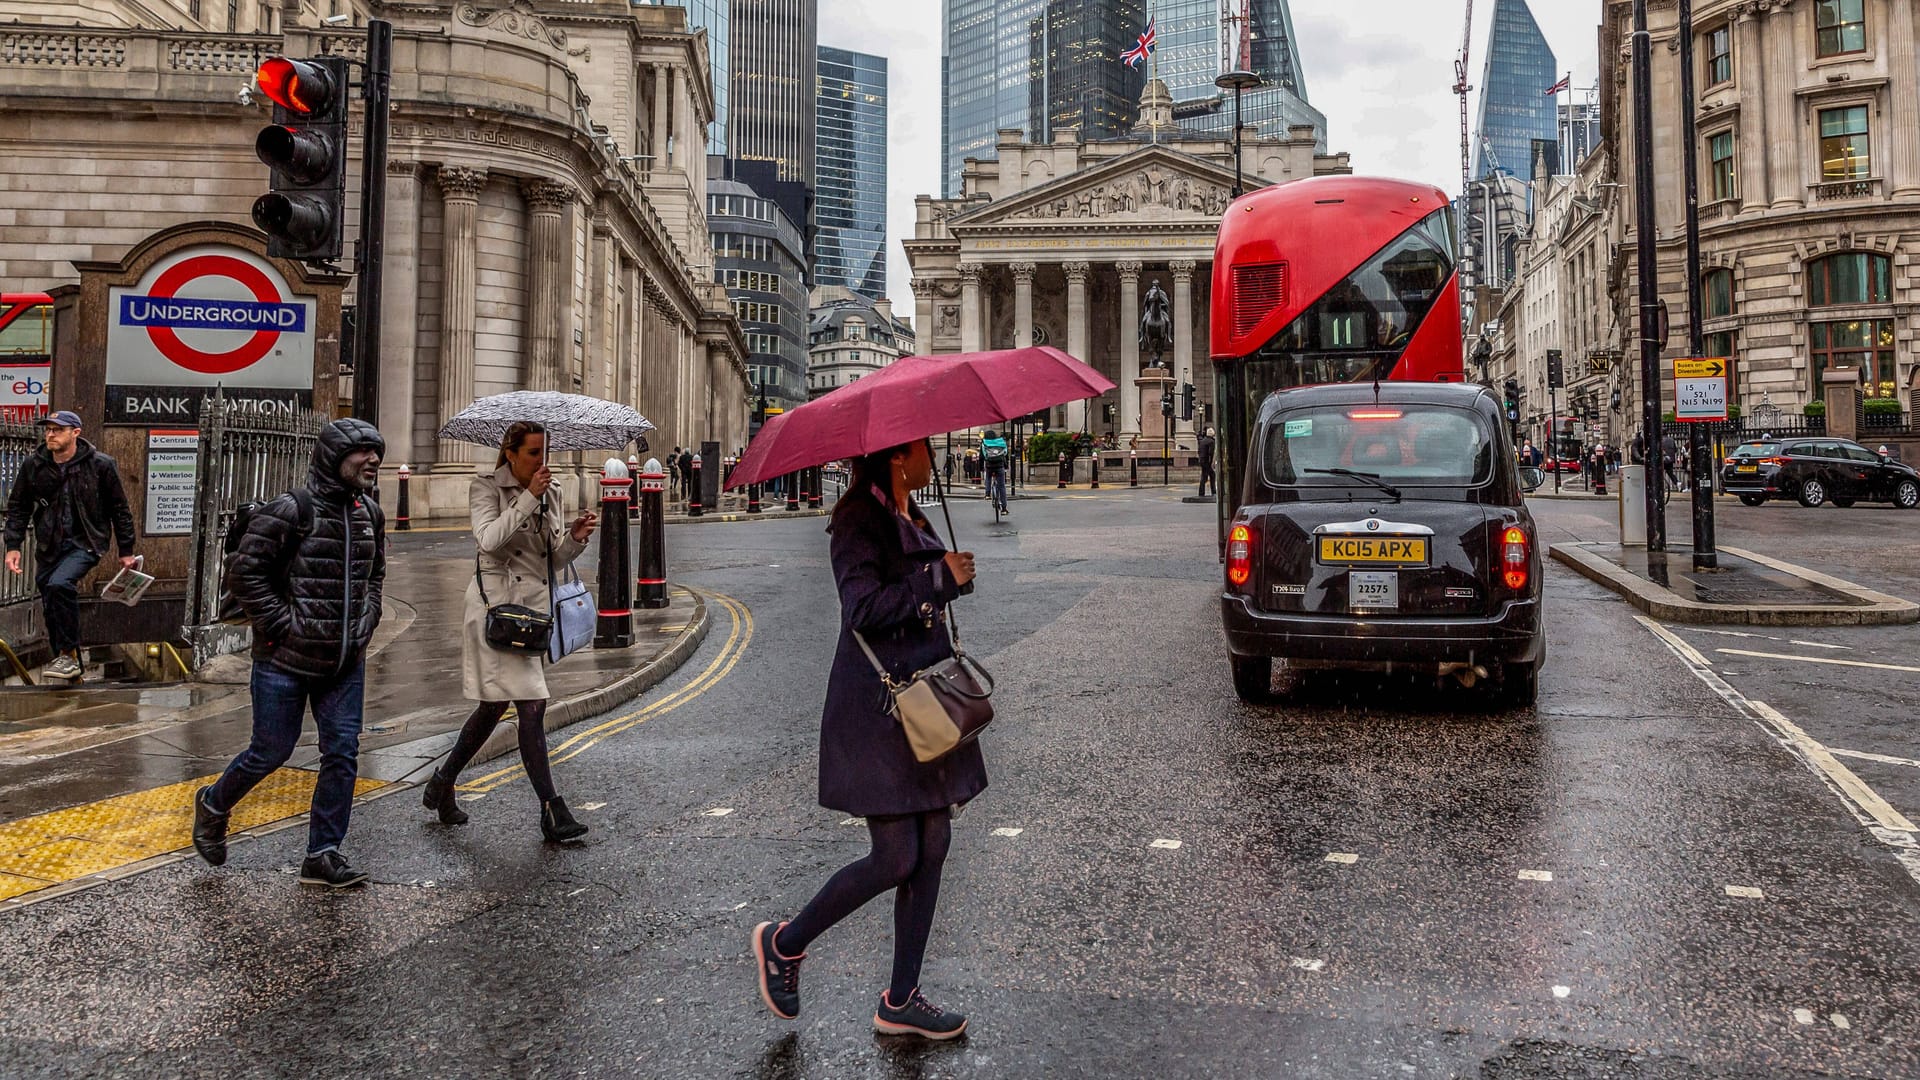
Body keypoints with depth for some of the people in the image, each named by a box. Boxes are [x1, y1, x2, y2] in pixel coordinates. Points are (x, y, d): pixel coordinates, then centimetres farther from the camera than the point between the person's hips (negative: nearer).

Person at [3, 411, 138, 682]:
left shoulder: (100, 465, -7)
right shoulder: (33, 465, 2)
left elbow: (120, 509, 0)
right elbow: (18, 507, 10)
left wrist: (126, 551, 1)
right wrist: (13, 546, 1)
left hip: (86, 542, -5)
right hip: (48, 546, 5)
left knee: (60, 584, -30)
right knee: (51, 609, 8)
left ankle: (69, 655, -18)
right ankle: (72, 670, 23)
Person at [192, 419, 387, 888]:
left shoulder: (369, 514, 8)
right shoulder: (290, 510, -14)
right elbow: (244, 571, -14)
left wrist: (366, 619, 9)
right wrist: (282, 625, -15)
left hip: (346, 661, 6)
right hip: (287, 660, -6)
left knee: (343, 753, 3)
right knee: (271, 751, 6)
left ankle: (323, 854, 13)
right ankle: (213, 805, 37)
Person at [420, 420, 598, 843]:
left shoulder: (550, 492, 13)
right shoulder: (486, 487, -3)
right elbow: (489, 538, -20)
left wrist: (575, 537, -5)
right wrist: (528, 499, -21)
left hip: (535, 605, 7)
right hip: (497, 604, -7)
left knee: (495, 705, 15)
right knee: (532, 703, -12)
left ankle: (442, 785, 34)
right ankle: (552, 811, -9)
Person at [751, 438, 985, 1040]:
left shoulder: (914, 522, 15)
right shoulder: (860, 522, -13)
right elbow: (862, 610, -25)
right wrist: (940, 577, -20)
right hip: (876, 707, -9)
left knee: (932, 848, 8)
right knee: (896, 859, -6)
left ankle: (900, 1002, 20)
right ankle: (784, 944, 18)